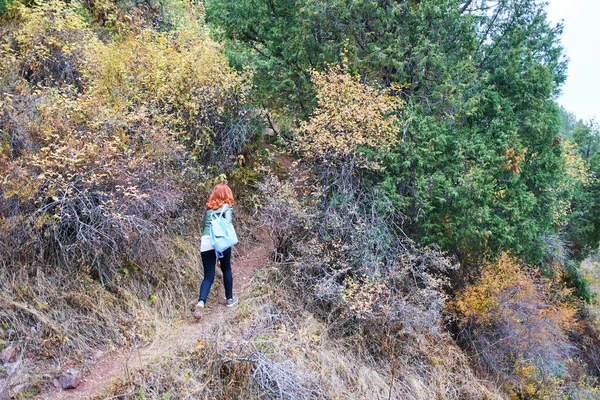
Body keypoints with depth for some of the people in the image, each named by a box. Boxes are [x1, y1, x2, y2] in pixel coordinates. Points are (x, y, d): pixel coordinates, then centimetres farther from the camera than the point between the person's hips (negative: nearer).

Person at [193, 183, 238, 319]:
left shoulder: (208, 208, 22)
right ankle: (229, 299, 31)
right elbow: (228, 222, -7)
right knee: (226, 270, 20)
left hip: (206, 243, 3)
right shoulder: (227, 206, 9)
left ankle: (201, 302, -17)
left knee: (208, 276, 6)